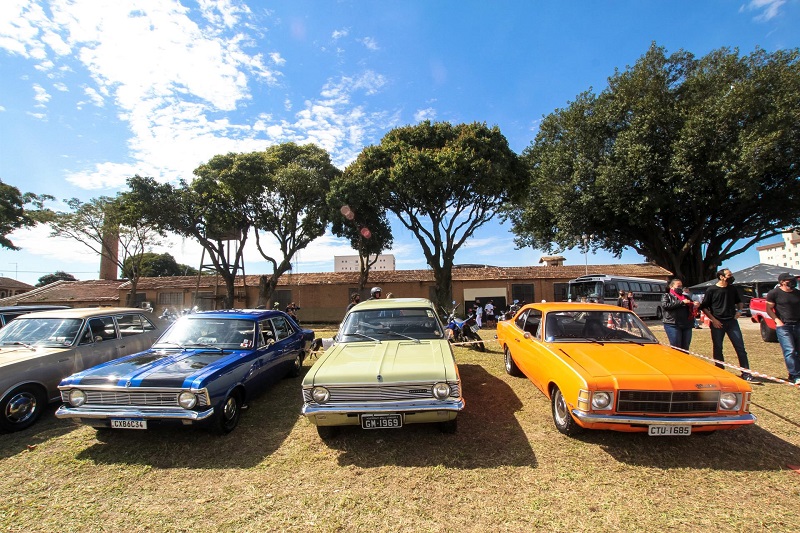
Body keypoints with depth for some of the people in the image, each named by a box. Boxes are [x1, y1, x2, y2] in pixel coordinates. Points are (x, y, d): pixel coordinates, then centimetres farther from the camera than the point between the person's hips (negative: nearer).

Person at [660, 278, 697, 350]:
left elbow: (691, 309, 22)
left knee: (685, 348, 9)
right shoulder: (666, 296, 5)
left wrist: (695, 305, -2)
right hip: (673, 324, -6)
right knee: (676, 348, -6)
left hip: (687, 325, 6)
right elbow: (665, 305, -13)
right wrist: (681, 302, -13)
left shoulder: (686, 297, 22)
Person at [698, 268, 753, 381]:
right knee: (717, 348, 5)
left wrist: (739, 310, 5)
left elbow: (739, 302, 25)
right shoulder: (711, 290, -5)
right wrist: (713, 319, -10)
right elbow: (704, 307, -3)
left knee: (740, 347, 0)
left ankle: (746, 372, 8)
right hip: (717, 323, -3)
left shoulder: (733, 289, 9)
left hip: (732, 322, 3)